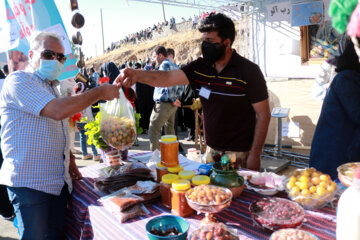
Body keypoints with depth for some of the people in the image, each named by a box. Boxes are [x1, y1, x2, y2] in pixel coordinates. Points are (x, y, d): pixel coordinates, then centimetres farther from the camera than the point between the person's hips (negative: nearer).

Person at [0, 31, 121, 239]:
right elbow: (58, 111, -25)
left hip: (58, 181, 8)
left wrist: (69, 160, 14)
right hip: (29, 181, -8)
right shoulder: (19, 80, -10)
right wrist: (100, 93, -17)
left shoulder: (51, 87, 18)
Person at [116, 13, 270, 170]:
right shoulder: (200, 67, 1)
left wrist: (255, 155, -13)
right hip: (212, 150, 5)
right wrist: (138, 75, -26)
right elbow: (169, 78, -9)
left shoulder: (248, 71, -12)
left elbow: (263, 115, -11)